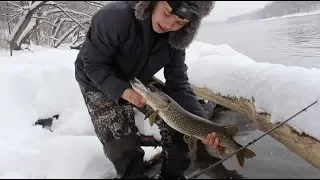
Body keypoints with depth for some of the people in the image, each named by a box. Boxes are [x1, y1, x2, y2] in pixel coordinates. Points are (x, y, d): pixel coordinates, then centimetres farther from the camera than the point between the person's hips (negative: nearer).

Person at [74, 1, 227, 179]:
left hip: (139, 82, 4)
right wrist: (123, 91, -42)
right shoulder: (116, 16, -34)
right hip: (99, 84, -4)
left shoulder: (175, 38, -18)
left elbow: (178, 84, -17)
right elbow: (93, 64, -26)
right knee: (123, 144, -17)